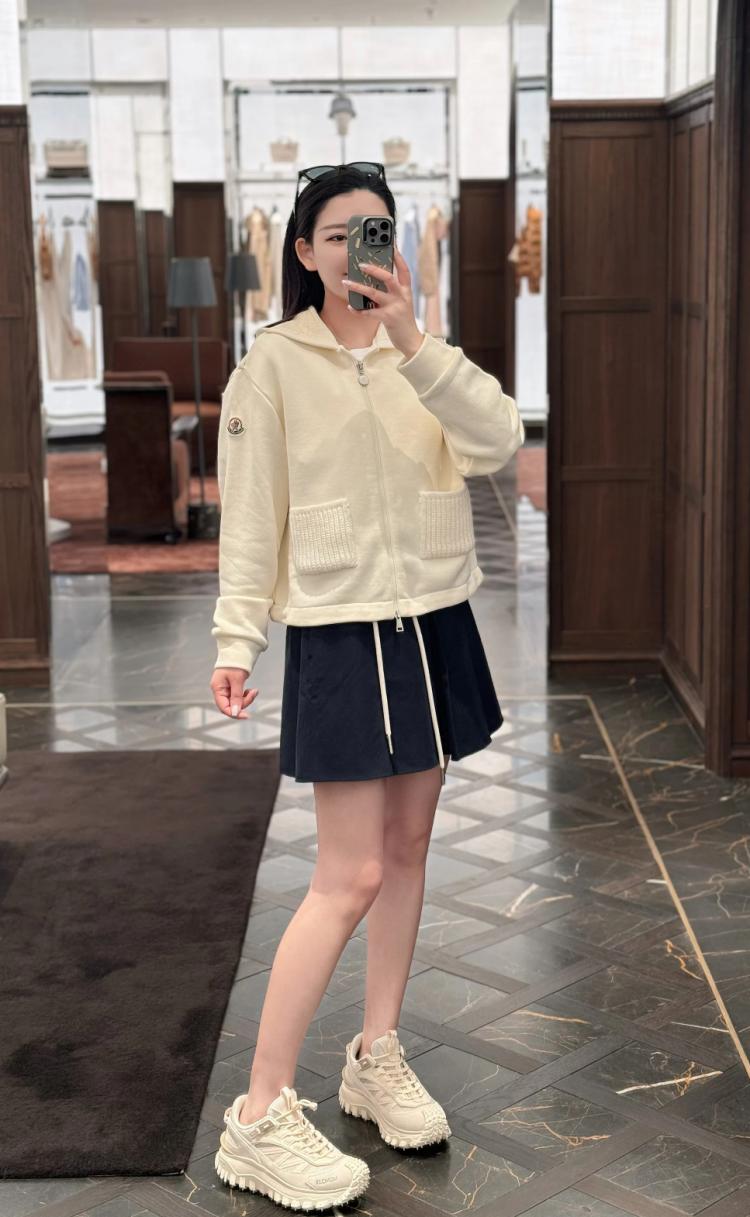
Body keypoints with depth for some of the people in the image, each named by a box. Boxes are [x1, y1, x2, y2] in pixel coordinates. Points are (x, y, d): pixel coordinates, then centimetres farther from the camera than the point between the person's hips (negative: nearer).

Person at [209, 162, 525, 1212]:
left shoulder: (421, 356, 6)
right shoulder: (273, 363, -5)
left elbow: (500, 441, -12)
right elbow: (251, 512, -5)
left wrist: (410, 341, -21)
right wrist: (238, 636, -11)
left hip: (434, 625, 5)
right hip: (340, 634, -5)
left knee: (407, 849, 12)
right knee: (351, 877, -8)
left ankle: (378, 1057, 29)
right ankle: (260, 1119, 0)